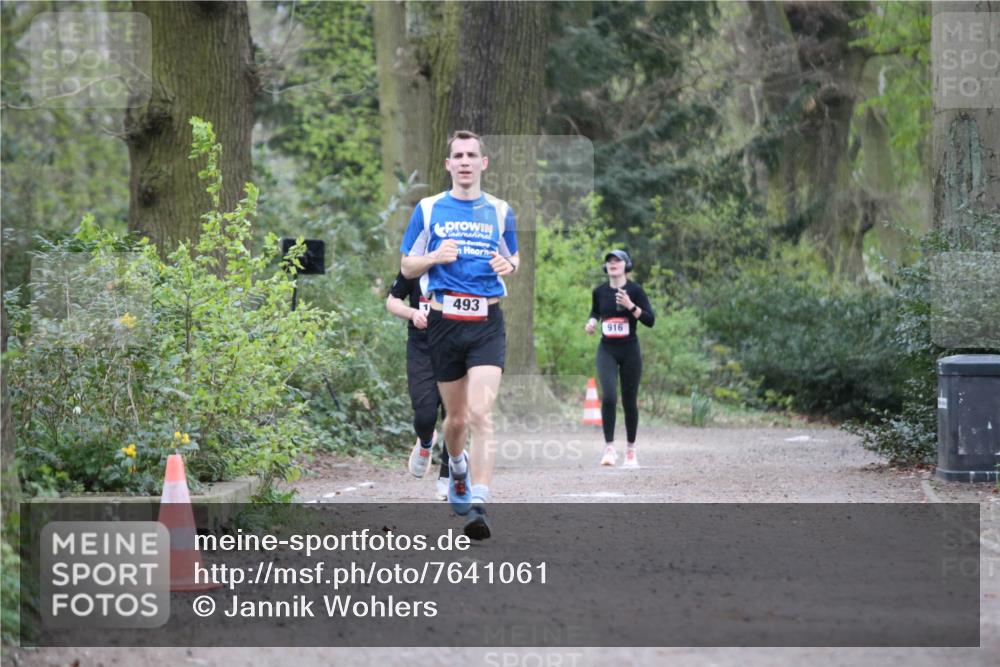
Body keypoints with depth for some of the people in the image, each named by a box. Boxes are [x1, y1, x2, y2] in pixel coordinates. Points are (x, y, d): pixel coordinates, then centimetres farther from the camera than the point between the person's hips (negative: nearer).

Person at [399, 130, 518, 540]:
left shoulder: (500, 211, 9)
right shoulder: (428, 209, 6)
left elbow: (514, 260, 20)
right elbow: (406, 267, 9)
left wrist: (508, 265, -4)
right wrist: (435, 256, -11)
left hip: (487, 323, -1)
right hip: (444, 320, 1)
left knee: (480, 415, -15)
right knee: (456, 416, 10)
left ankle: (478, 506, -20)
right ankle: (456, 467, 43)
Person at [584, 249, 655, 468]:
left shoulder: (635, 290, -4)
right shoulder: (600, 291, 4)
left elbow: (650, 320, -9)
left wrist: (630, 306, -21)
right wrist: (592, 322, 2)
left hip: (629, 351, -1)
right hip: (606, 351, 1)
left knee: (629, 401, 6)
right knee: (608, 397, -18)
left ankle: (631, 450, 19)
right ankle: (609, 448, -13)